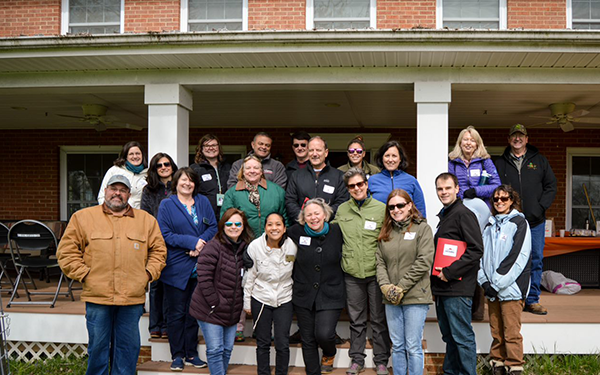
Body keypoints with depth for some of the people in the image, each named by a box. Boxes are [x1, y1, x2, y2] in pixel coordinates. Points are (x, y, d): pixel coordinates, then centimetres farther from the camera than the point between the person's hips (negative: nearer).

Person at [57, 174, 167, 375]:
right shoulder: (83, 217, 6)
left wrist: (149, 272, 3)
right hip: (97, 297, -1)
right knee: (98, 346, 6)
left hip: (133, 298, 2)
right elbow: (66, 251, 5)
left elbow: (158, 249, 16)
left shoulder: (146, 220, 11)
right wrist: (83, 274, -3)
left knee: (128, 347, 8)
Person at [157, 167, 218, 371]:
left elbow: (213, 227, 4)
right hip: (176, 268, -3)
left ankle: (191, 353, 19)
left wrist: (201, 244, -13)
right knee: (176, 312, 2)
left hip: (199, 266, 3)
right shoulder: (167, 205, 2)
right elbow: (165, 234, -7)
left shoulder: (203, 202, 11)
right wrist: (191, 242, -15)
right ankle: (177, 355, 13)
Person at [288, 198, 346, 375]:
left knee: (323, 334, -15)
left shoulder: (337, 232, -5)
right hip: (304, 295, 2)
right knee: (308, 340, 9)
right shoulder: (296, 232, -3)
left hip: (331, 296, -2)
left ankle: (329, 354, 21)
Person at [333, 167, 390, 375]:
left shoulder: (381, 209, -3)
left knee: (379, 320, 8)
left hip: (376, 272, -2)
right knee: (356, 320, 13)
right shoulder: (342, 210, 7)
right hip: (352, 274, 3)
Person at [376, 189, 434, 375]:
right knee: (397, 346, 12)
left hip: (415, 297, -5)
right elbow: (380, 262, 9)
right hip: (391, 299, 5)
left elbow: (424, 262, -11)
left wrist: (401, 287, -13)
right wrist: (385, 285, -9)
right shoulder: (386, 232, 13)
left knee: (413, 347, -1)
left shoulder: (422, 228, -2)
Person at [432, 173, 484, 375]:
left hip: (457, 289, -9)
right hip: (442, 289, 9)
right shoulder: (444, 215, 17)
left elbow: (476, 250, -19)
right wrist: (436, 272, 14)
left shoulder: (463, 214, -11)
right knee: (449, 336, 17)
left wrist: (449, 272, -20)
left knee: (462, 337, -4)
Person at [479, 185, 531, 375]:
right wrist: (484, 281, -2)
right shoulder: (490, 225, 17)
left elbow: (518, 257, -11)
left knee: (512, 333, -5)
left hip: (511, 288, -6)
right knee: (496, 332, 11)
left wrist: (498, 283, -13)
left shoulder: (519, 223, -2)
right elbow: (481, 254, 13)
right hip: (491, 289, 6)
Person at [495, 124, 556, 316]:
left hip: (535, 222, 1)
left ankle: (532, 300, 13)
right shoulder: (500, 164, 9)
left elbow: (551, 186, 9)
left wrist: (540, 208, -5)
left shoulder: (539, 161, 11)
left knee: (536, 260, 3)